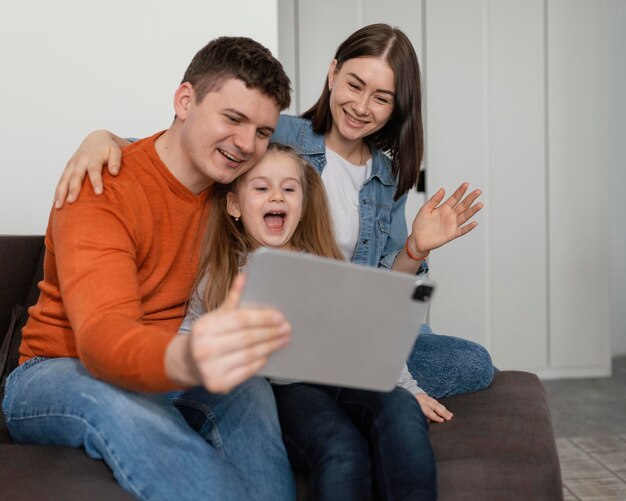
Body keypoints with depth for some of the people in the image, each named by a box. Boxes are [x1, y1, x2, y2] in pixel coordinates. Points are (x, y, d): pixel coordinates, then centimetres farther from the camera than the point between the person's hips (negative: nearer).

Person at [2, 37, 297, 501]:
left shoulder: (224, 182, 1)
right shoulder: (101, 190, -20)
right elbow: (103, 337, -36)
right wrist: (184, 359, -61)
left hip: (166, 371, 5)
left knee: (250, 391, -30)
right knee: (114, 399, -40)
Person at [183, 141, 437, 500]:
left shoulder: (328, 264, 20)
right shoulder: (220, 275, 12)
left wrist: (409, 388, 12)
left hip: (346, 378, 3)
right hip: (283, 388, -3)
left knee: (401, 411, -31)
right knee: (341, 446, -35)